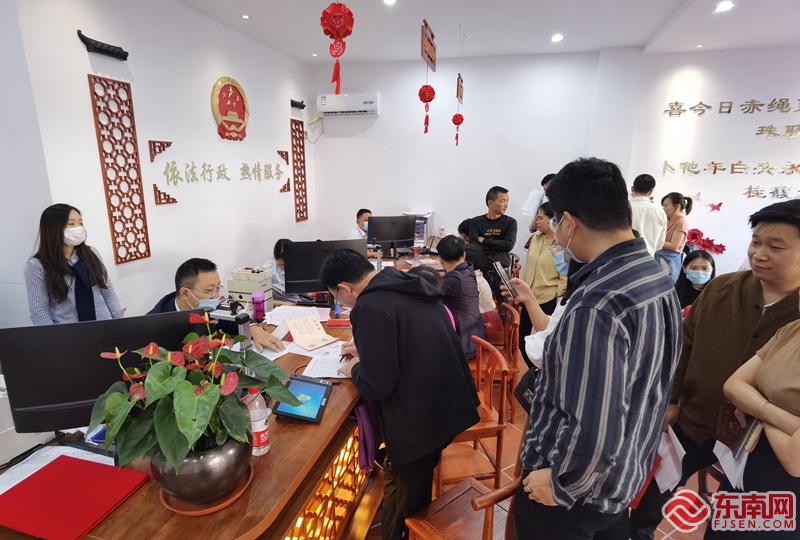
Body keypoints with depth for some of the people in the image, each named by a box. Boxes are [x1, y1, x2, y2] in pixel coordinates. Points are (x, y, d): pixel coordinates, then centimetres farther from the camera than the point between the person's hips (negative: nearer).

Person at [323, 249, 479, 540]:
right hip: (452, 402, 9)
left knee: (400, 495, 17)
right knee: (419, 483, 30)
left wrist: (355, 369, -1)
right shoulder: (412, 284, 5)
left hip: (422, 418, -9)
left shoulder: (370, 307, -22)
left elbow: (376, 386, -21)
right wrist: (367, 351, 19)